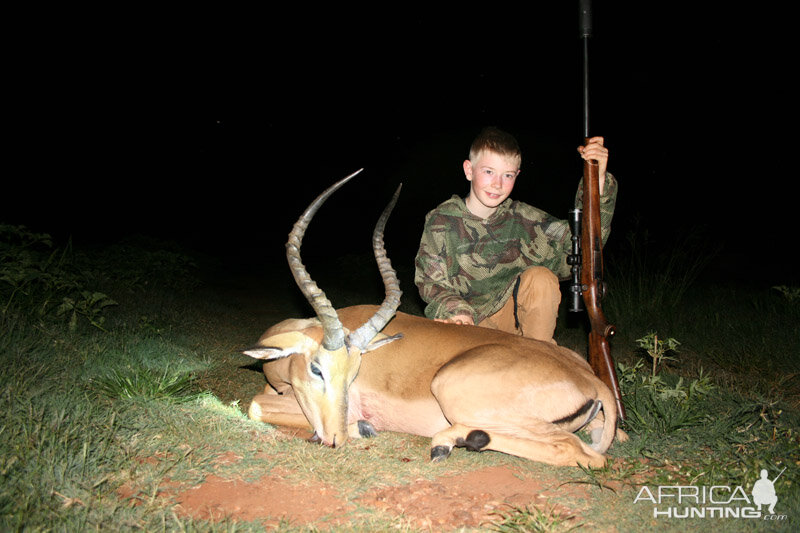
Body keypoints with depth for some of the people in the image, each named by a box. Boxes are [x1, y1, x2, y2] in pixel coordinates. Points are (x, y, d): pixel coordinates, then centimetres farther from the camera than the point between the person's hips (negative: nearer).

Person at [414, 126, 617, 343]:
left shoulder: (520, 218, -6)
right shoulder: (442, 220, -10)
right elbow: (430, 282, -8)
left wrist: (597, 181, -21)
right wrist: (456, 311, -28)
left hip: (513, 318, 1)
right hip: (470, 324, -1)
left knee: (541, 277, -24)